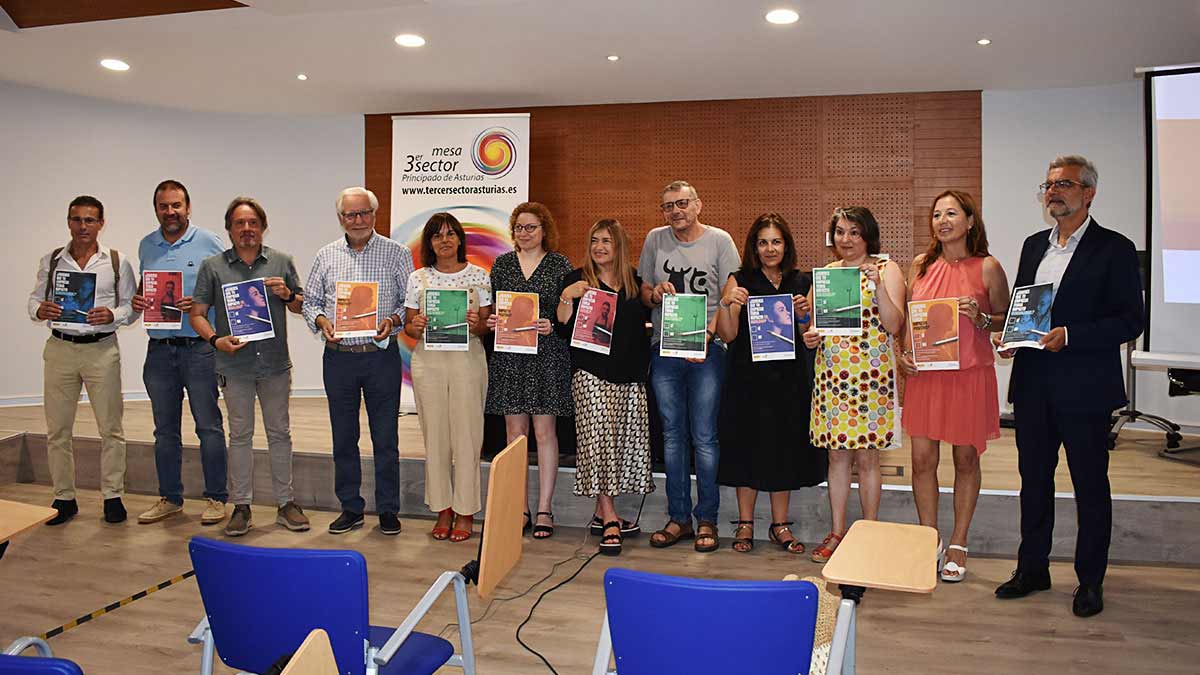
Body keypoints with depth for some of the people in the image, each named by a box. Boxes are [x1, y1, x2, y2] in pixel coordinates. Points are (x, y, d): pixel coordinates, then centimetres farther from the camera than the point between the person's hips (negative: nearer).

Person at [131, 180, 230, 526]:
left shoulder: (209, 243, -2)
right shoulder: (146, 246, 12)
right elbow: (144, 289, 22)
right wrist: (137, 301, 1)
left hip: (199, 347, -5)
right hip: (159, 350, 5)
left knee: (209, 426, -1)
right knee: (165, 429, 12)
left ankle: (216, 498, 10)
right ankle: (169, 498, 24)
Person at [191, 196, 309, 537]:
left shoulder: (281, 262, 6)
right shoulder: (213, 266, 3)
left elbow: (302, 306, 11)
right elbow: (197, 313, 3)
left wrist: (287, 295, -10)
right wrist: (215, 340, -14)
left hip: (275, 364, 1)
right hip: (235, 365, -1)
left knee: (280, 433, 7)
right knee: (240, 435, 7)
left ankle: (286, 503, 16)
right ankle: (241, 506, 16)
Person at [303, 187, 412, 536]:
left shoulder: (397, 253, 2)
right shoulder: (326, 256, 9)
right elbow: (310, 301, 13)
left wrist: (393, 320, -17)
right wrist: (321, 321, -7)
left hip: (381, 355, -2)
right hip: (338, 357, 2)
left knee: (386, 437, 3)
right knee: (343, 437, 9)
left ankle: (388, 509, 15)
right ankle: (351, 508, 22)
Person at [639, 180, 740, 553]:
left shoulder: (719, 240, -1)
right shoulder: (655, 240, 9)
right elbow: (644, 291, 15)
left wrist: (707, 334, -17)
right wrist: (655, 295, -8)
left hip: (706, 352, -3)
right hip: (664, 350, 3)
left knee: (704, 437, -1)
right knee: (672, 435, 9)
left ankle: (706, 520, 12)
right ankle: (679, 518, 19)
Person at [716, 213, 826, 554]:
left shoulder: (802, 282, 8)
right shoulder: (740, 281, 0)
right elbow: (728, 335, -7)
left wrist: (803, 314, -10)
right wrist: (725, 304, -23)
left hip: (790, 379, 2)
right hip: (749, 377, -2)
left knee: (785, 449, 9)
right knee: (748, 447, 4)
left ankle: (780, 524, 23)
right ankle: (745, 523, 18)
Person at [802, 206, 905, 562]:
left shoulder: (887, 269, 1)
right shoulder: (825, 272, 13)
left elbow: (894, 326, -8)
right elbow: (813, 318, 20)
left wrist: (878, 285, -19)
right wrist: (810, 335, -1)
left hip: (871, 373, -4)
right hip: (831, 372, 4)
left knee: (866, 456, 2)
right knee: (837, 454, 8)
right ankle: (837, 532, 18)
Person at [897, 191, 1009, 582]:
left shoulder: (987, 267, -1)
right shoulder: (921, 265, 8)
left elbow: (1006, 319, 6)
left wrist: (980, 318, -14)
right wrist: (902, 354, 0)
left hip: (970, 374, -2)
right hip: (924, 374, 3)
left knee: (966, 459, 7)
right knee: (922, 458, 2)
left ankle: (958, 546, 22)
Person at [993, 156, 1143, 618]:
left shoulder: (1114, 249, -6)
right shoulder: (1034, 245, 13)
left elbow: (1130, 321, -11)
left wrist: (1069, 335, -21)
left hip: (1084, 389, -5)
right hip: (1032, 385, 6)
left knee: (1091, 487, 7)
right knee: (1033, 480, 14)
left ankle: (1090, 580, 21)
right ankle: (1032, 569, 27)